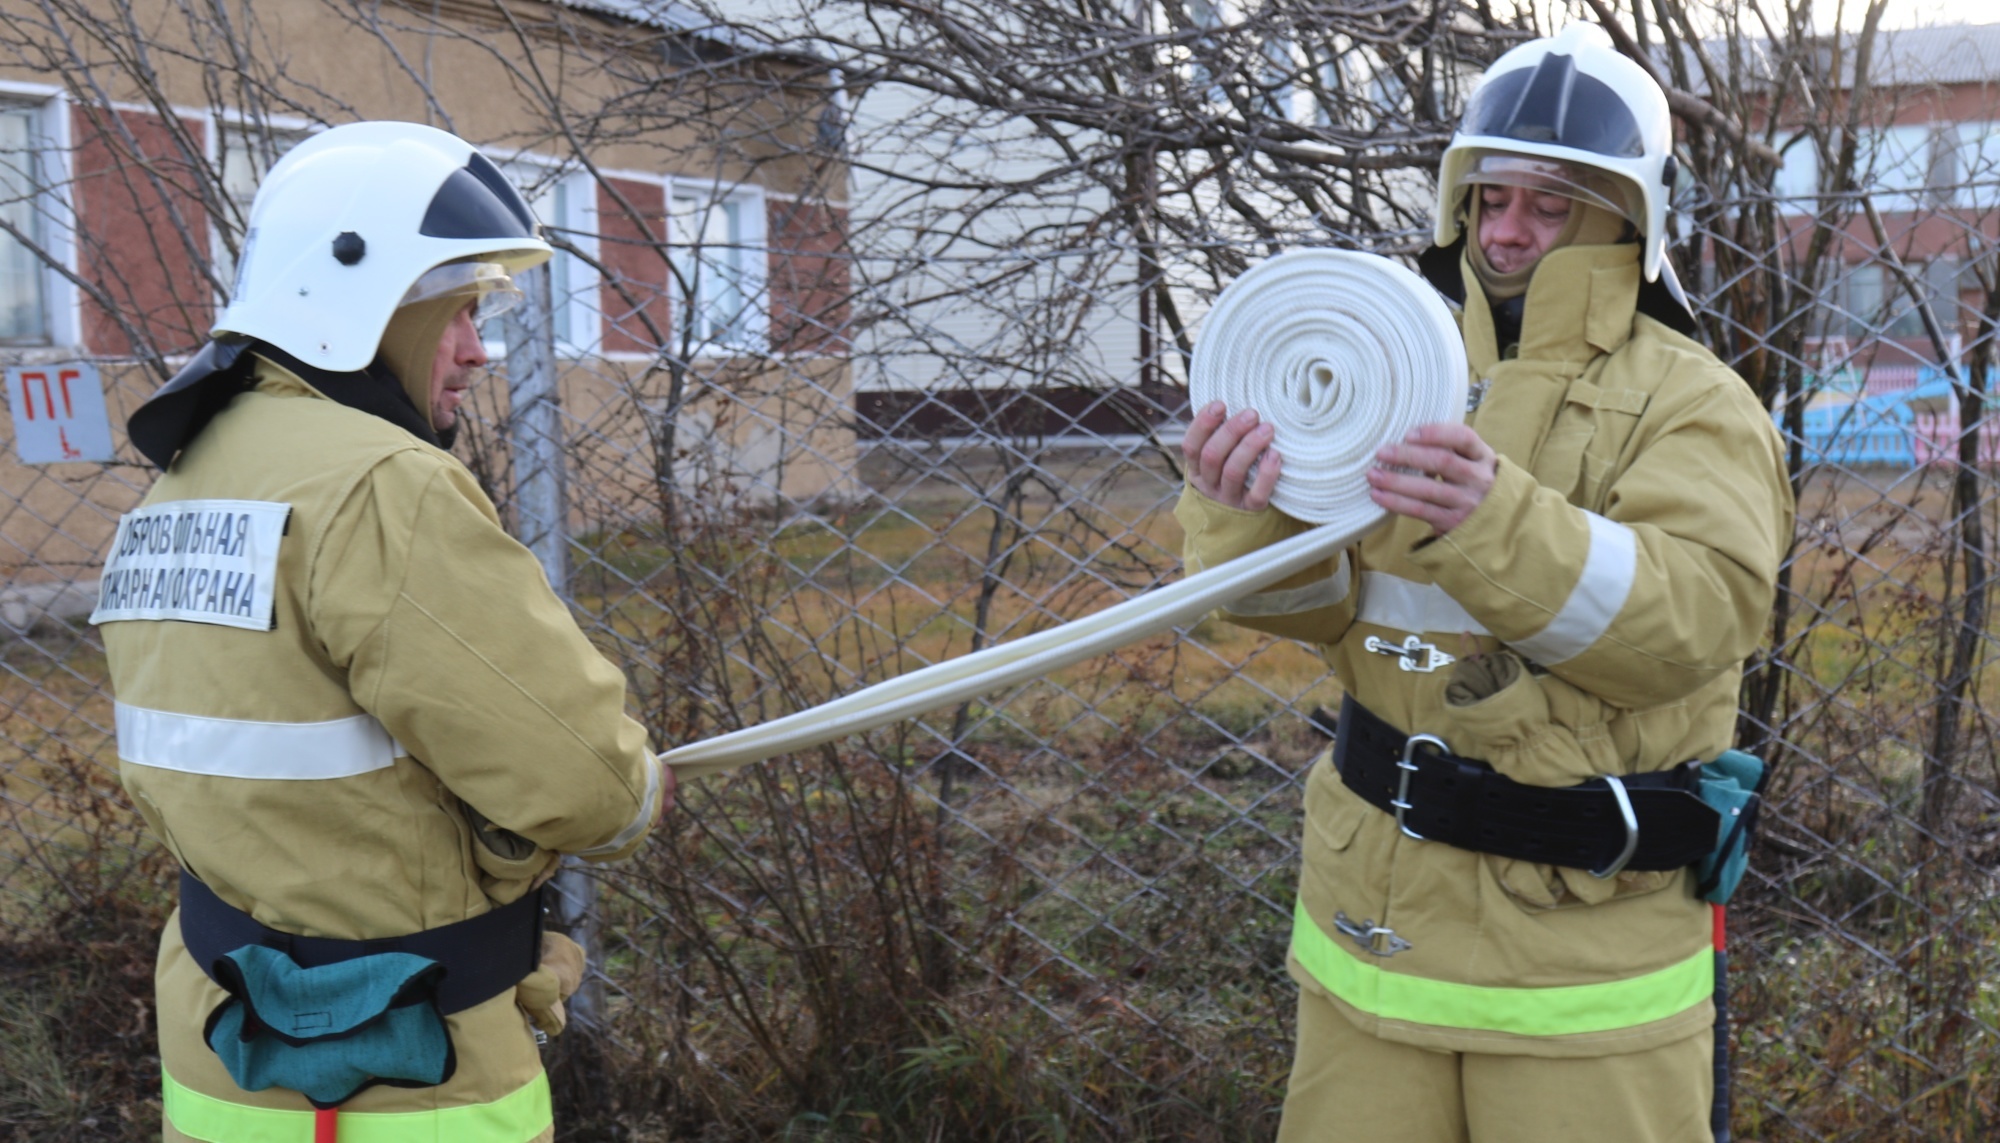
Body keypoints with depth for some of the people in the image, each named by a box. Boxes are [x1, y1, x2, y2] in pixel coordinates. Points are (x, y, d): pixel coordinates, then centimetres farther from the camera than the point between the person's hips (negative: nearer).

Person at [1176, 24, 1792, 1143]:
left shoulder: (1690, 403, -5)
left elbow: (1692, 617, -22)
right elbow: (1309, 603, -2)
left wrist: (1497, 522, -39)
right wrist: (1250, 519, -25)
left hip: (1585, 930, -3)